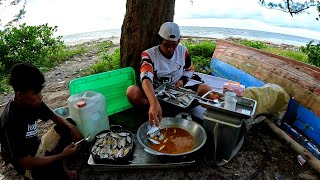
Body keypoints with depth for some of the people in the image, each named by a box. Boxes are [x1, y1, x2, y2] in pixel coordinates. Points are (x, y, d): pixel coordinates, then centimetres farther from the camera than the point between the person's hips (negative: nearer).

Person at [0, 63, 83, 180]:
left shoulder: (33, 102, -13)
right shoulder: (11, 122, -33)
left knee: (68, 127, -3)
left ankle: (60, 164, -1)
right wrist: (62, 155, -26)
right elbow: (26, 163, -29)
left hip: (37, 146, 7)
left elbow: (55, 117, 3)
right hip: (27, 164, -7)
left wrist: (71, 127, -17)